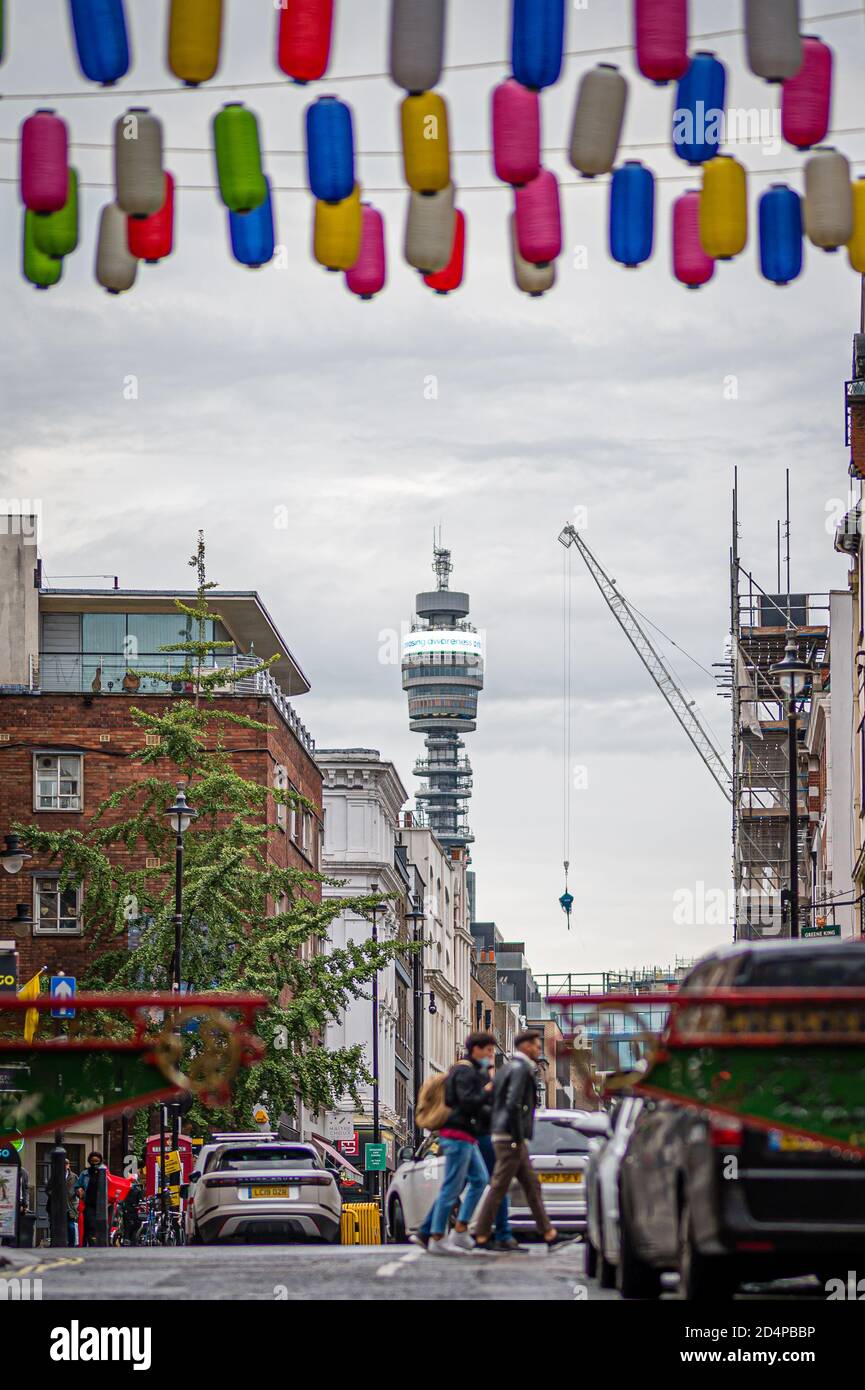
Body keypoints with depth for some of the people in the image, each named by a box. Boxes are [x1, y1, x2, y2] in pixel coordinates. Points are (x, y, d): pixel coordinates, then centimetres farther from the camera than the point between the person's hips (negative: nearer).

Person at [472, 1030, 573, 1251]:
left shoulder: (510, 1067, 19)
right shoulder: (521, 1068, -12)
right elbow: (513, 1104, -22)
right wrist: (518, 1139, -18)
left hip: (511, 1139, 10)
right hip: (510, 1138, -10)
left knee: (532, 1186, 10)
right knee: (498, 1188, -7)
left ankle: (549, 1234, 11)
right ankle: (481, 1238, -5)